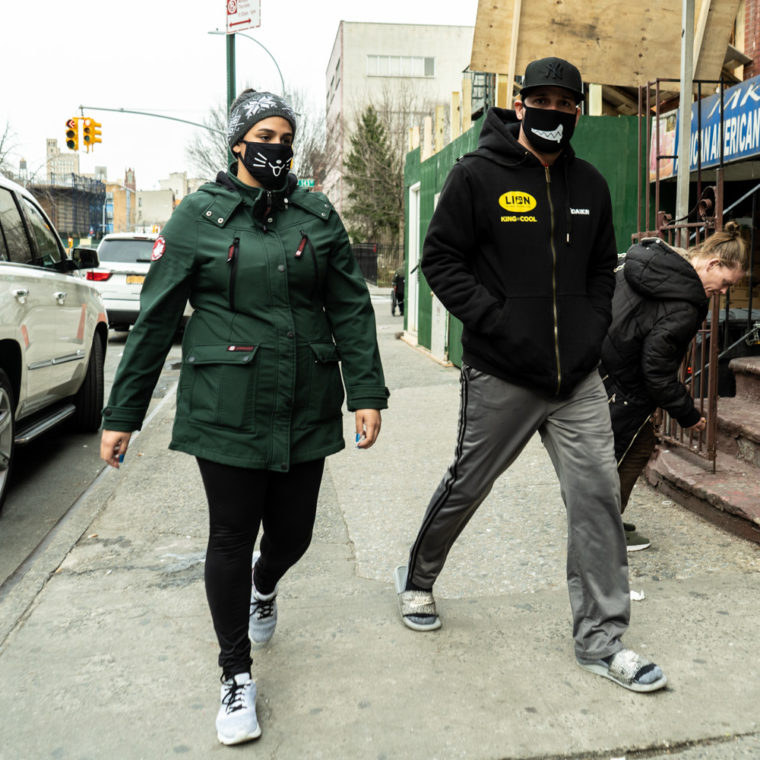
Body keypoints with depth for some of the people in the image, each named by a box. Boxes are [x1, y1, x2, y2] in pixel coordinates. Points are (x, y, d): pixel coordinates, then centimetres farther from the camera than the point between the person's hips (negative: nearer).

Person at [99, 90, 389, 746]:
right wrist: (123, 414, -1)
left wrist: (367, 391, -2)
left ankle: (264, 589, 50)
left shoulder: (318, 216, 7)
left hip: (306, 410, 3)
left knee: (292, 533, 11)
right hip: (227, 411, -2)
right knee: (232, 538, 4)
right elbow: (155, 319, 0)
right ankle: (237, 678, 23)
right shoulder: (198, 217, 0)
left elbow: (351, 310, 7)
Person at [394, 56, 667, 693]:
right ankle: (417, 579, 37)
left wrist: (593, 330, 3)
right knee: (466, 487, 10)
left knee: (598, 496, 1)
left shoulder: (590, 185, 12)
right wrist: (498, 322, -16)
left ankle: (601, 639, 14)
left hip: (578, 377, 5)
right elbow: (441, 259, -6)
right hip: (501, 375, -4)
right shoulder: (478, 175, -4)